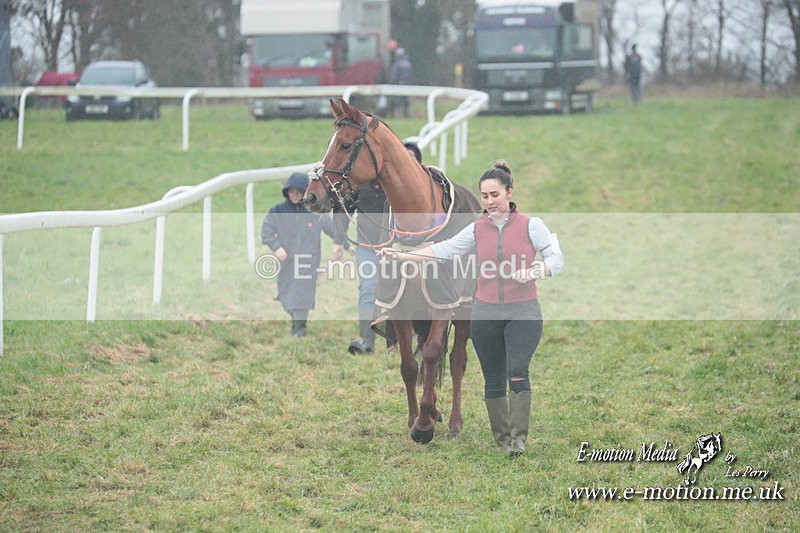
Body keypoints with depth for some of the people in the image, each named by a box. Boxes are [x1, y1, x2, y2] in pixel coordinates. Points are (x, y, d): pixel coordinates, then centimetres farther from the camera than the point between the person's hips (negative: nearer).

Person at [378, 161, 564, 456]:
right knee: (493, 380, 7)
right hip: (485, 314, 3)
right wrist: (401, 255, -1)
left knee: (517, 372, -18)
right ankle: (502, 438, 18)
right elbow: (444, 250, 5)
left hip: (523, 312, -3)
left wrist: (534, 272, -24)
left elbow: (556, 257, -5)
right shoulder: (477, 229, 7)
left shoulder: (531, 226, -2)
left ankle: (518, 438, -14)